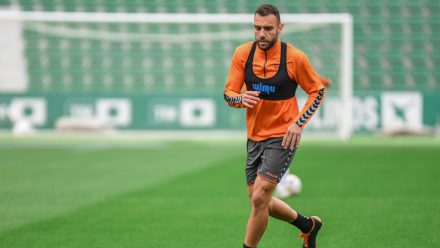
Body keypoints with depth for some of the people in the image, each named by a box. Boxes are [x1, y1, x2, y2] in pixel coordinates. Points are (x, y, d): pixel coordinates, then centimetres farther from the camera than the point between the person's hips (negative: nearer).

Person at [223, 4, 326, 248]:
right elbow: (228, 93, 1)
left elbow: (318, 91, -1)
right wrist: (241, 99, -23)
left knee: (259, 198, -16)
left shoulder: (295, 57, -12)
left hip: (282, 137, -5)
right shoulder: (242, 53, -3)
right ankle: (308, 225, 37)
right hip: (255, 136, 5)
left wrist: (298, 123, -14)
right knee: (259, 201, 14)